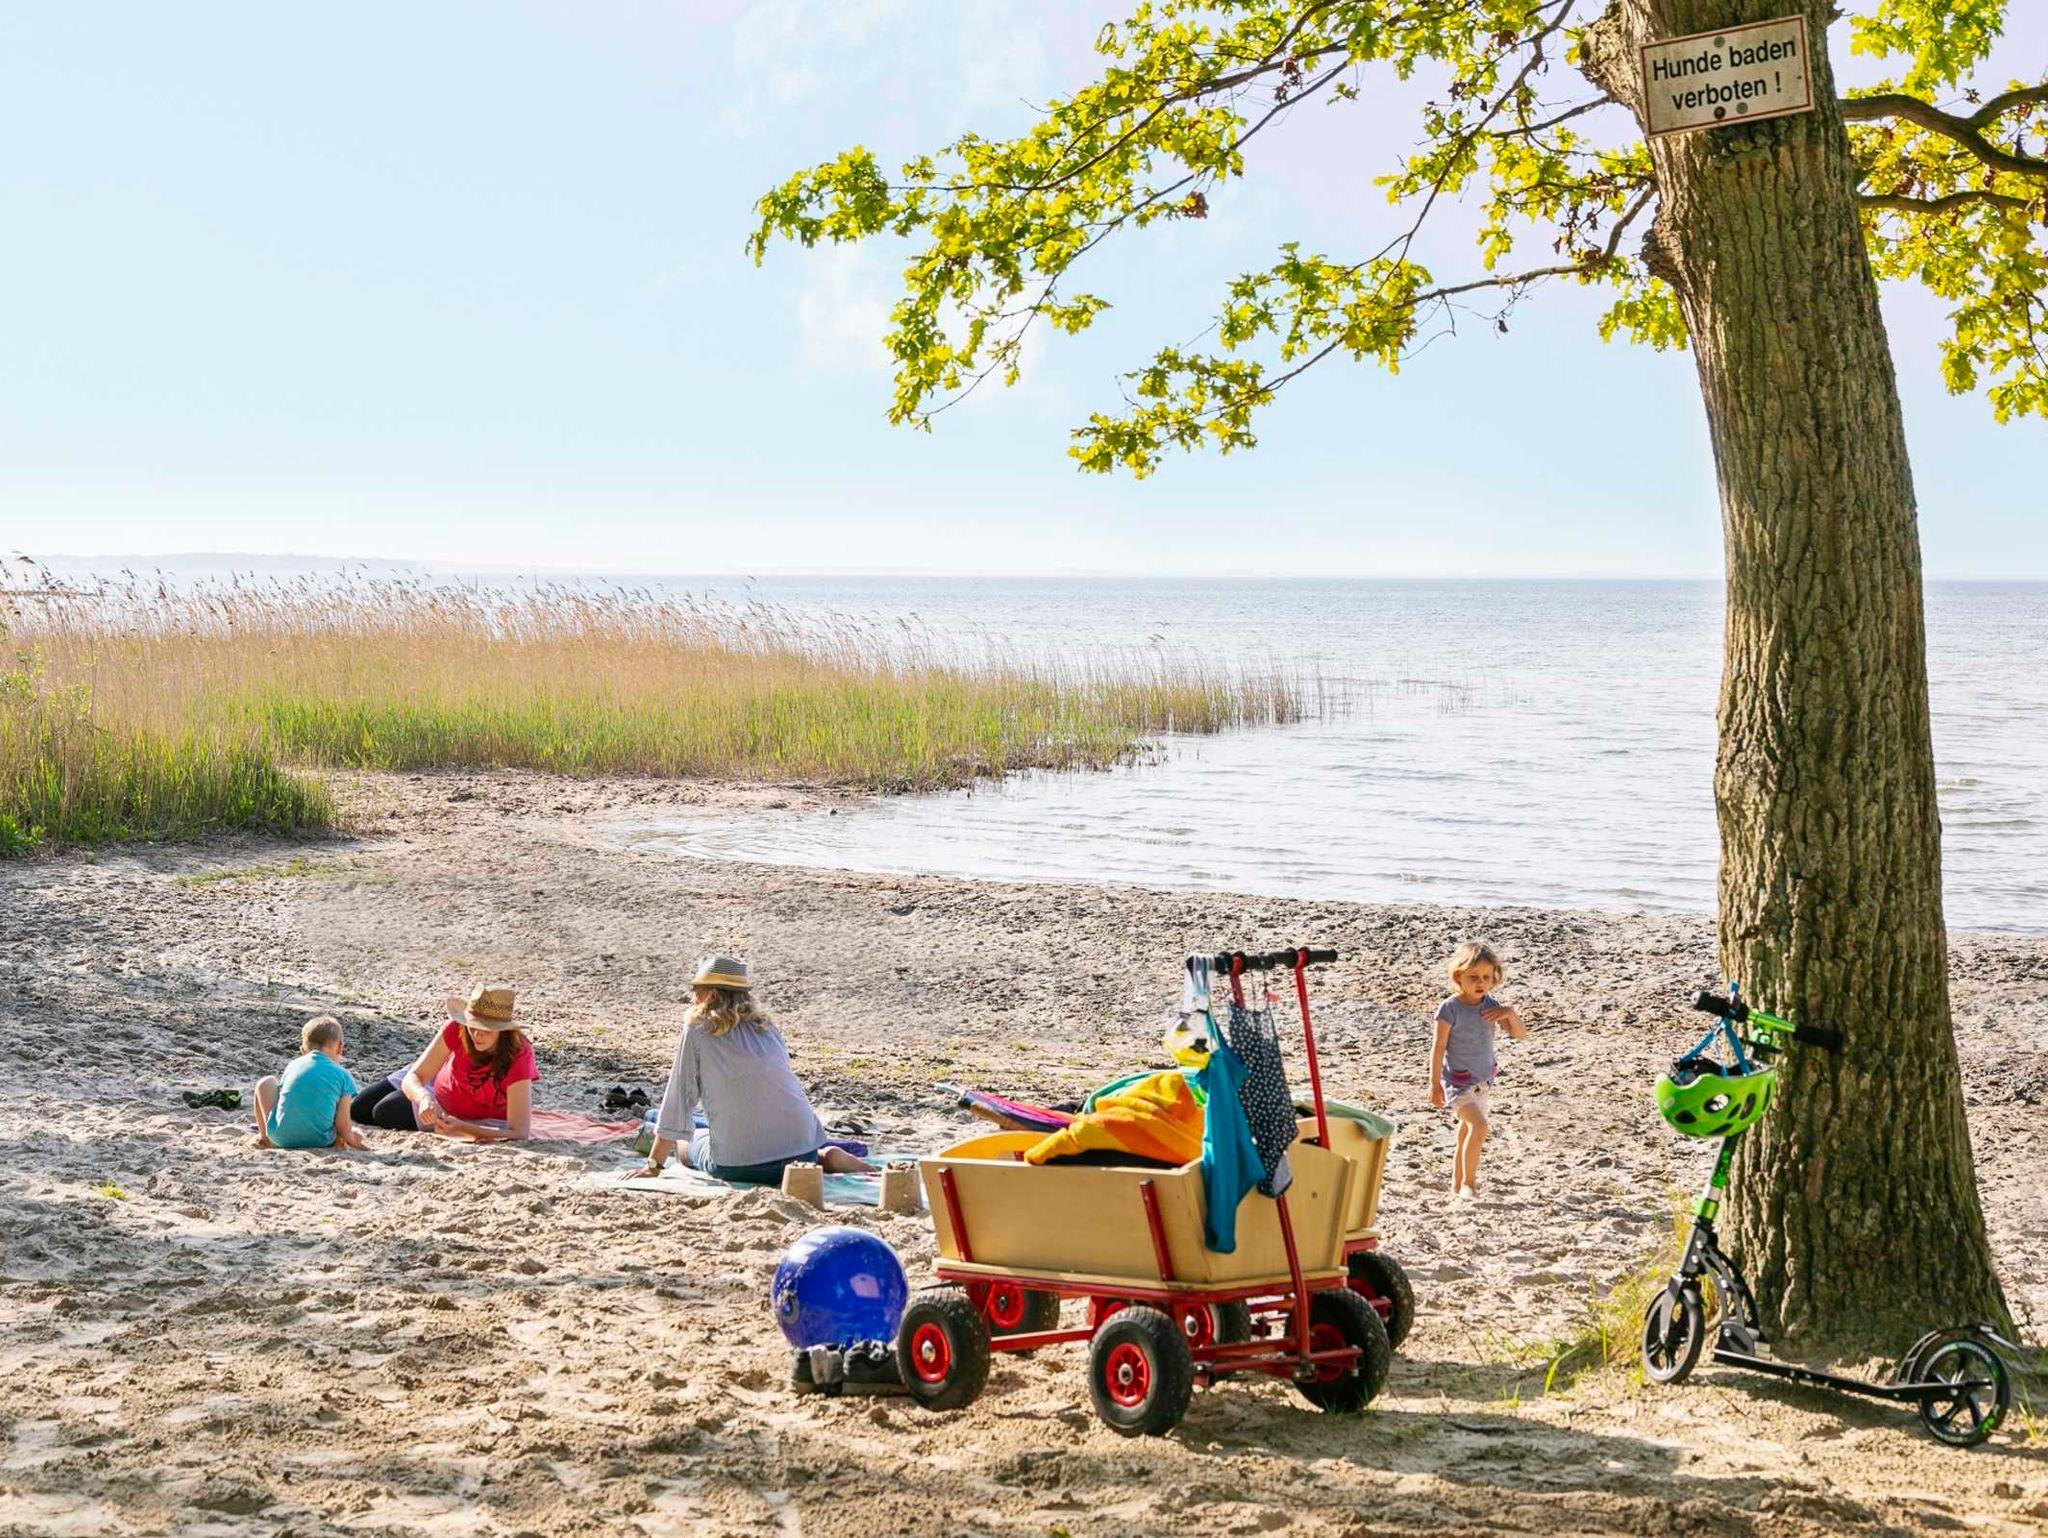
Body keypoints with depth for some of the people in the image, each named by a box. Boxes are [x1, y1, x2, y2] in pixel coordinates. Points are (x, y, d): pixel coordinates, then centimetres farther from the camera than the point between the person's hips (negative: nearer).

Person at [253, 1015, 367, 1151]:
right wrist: (351, 1139, 15)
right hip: (319, 1140, -1)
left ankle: (264, 1137, 27)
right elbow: (343, 1125, -4)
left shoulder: (293, 1065, 8)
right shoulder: (343, 1075, -1)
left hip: (281, 1138, 1)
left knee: (266, 1082, 26)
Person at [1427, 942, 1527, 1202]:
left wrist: (1511, 1014, -18)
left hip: (1483, 1080, 6)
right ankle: (1468, 1184, -14)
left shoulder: (1491, 1006, 0)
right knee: (1479, 1126, -23)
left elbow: (1521, 1034, 2)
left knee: (1468, 1132, 16)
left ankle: (1457, 1185, 29)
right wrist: (1435, 1083, -13)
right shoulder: (1450, 1008, -16)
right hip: (1458, 1080, -6)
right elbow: (1439, 1047, -13)